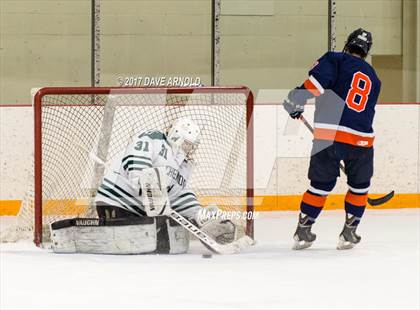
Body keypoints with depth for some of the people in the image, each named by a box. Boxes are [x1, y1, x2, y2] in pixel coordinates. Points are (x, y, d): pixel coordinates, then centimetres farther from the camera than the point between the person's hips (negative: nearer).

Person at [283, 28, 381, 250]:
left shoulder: (336, 60, 6)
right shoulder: (373, 78, 22)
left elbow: (317, 81, -13)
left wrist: (297, 98, -4)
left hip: (327, 135, -2)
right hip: (361, 139, 2)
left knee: (321, 186, 14)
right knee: (359, 187, 22)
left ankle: (303, 231, 17)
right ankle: (348, 233, 20)